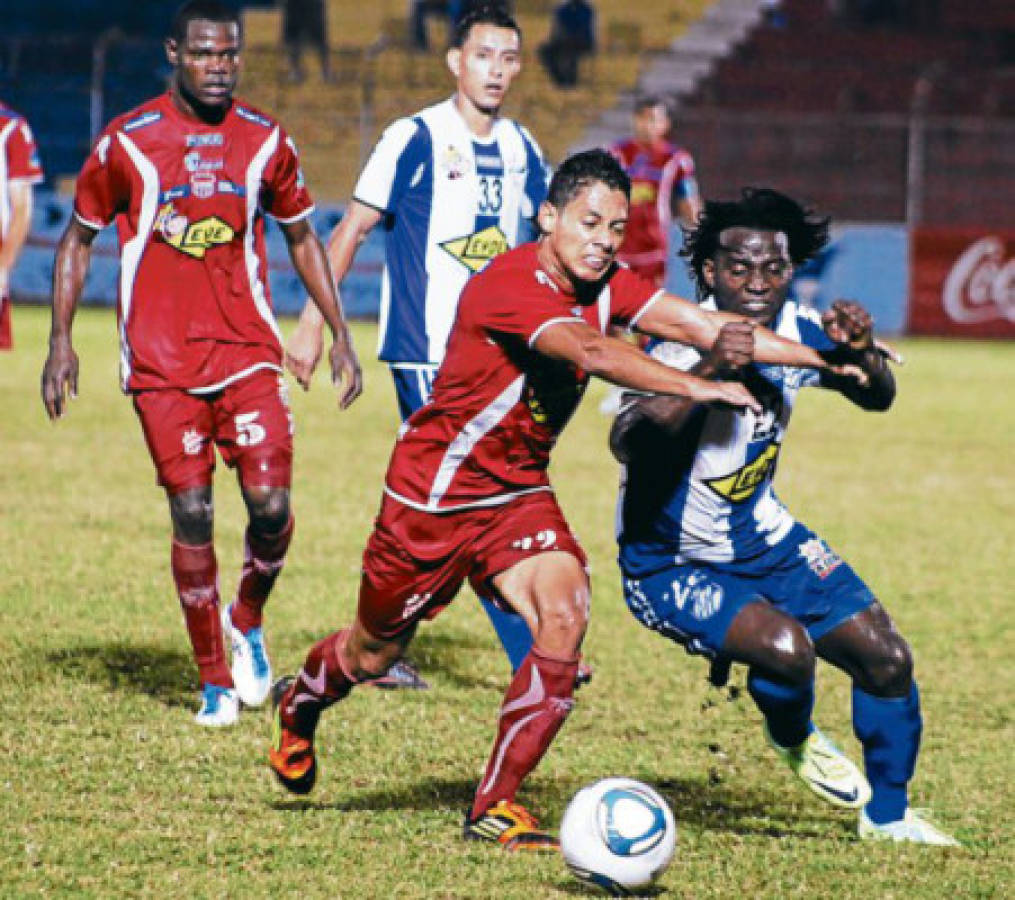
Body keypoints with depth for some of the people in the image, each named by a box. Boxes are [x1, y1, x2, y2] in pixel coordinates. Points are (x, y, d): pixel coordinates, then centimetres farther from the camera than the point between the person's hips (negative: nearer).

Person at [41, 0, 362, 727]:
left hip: (248, 352, 2)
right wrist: (61, 341, 2)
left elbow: (302, 238, 18)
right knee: (193, 514, -4)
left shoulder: (265, 142, 5)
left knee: (271, 504, -11)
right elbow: (79, 239, 8)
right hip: (160, 361, -2)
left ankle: (247, 622, 19)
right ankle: (216, 682, 9)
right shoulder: (127, 142, -2)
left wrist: (340, 334, 14)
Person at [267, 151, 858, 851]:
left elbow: (699, 325, -13)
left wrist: (825, 357, -20)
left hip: (518, 492, 6)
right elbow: (591, 353, -44)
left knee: (565, 615, -20)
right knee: (375, 654, 12)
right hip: (431, 495, -6)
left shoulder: (605, 287, -5)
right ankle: (299, 703, 50)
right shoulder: (510, 285, -28)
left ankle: (495, 805, -9)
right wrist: (697, 388, -51)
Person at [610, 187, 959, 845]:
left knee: (887, 660, 0)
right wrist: (708, 371, -62)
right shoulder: (685, 343, -30)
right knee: (786, 646, -29)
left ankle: (887, 815, 25)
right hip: (671, 565, -7)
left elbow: (878, 399, 4)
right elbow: (628, 442, -47)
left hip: (764, 538, 7)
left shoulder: (798, 330, -9)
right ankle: (793, 739, 7)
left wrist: (862, 350, -19)